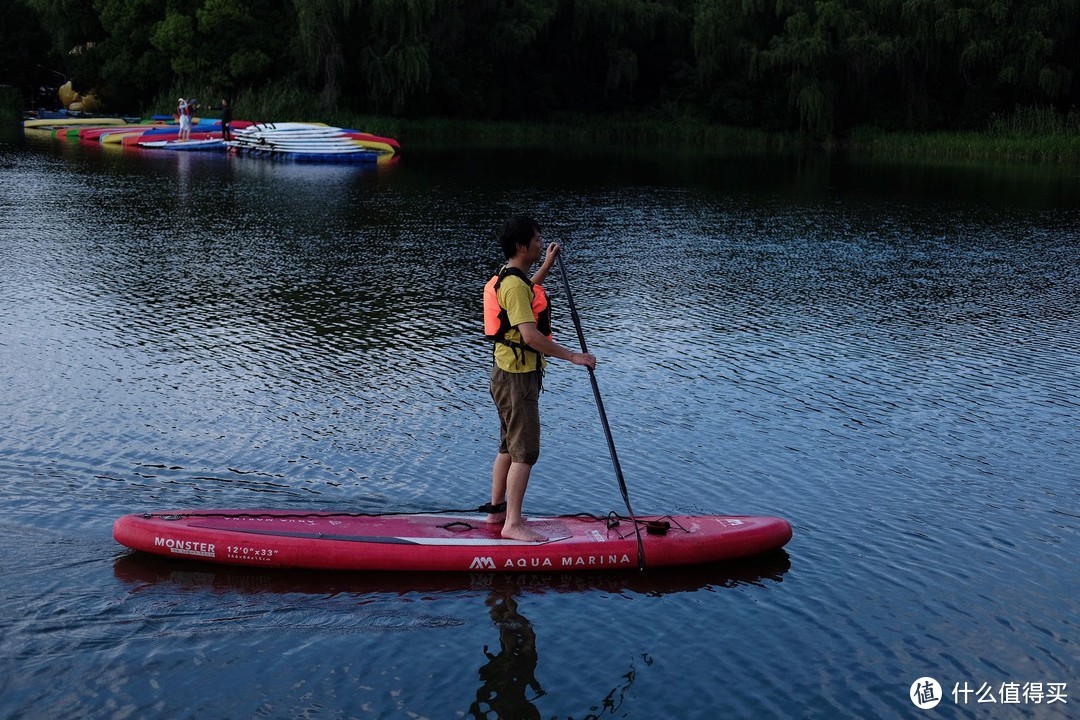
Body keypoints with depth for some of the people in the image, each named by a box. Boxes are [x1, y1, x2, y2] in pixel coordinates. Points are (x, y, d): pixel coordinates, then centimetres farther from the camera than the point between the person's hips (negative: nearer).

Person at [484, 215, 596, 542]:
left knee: (509, 447, 18)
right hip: (518, 379, -11)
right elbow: (530, 336, -30)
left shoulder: (509, 279, 11)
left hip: (509, 375, 11)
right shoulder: (515, 285, -22)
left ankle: (497, 510, 28)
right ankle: (513, 523, -2)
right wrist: (573, 356, -25)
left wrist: (547, 264, 36)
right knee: (526, 452, -6)